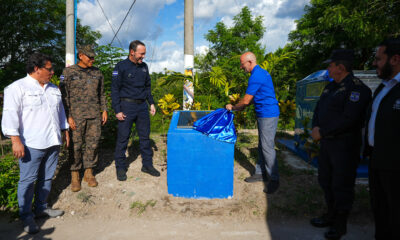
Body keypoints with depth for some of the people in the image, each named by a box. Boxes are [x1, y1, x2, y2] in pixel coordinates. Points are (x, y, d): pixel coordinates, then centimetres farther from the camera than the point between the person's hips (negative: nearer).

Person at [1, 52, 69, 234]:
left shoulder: (53, 89, 16)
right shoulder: (18, 88, -6)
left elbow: (60, 111, 24)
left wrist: (65, 132, 22)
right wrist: (16, 140, -18)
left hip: (53, 142, 7)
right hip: (32, 144, -6)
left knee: (47, 178, 14)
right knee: (28, 180, 2)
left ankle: (41, 208, 29)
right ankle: (26, 216, 16)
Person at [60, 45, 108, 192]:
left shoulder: (97, 73, 10)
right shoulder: (68, 72, -1)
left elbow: (101, 94, 17)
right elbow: (64, 95, -4)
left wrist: (104, 110, 10)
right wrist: (68, 116, -10)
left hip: (94, 115, 4)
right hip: (76, 116, -3)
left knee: (93, 144, 6)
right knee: (75, 145, 1)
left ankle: (89, 173, 20)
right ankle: (74, 176, 15)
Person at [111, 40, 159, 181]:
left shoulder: (144, 67, 10)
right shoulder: (121, 67, -6)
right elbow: (115, 89, -6)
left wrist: (151, 103, 11)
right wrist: (117, 110, -11)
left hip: (142, 106, 5)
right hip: (127, 106, -5)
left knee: (145, 136, 9)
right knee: (123, 138, 1)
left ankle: (147, 165, 21)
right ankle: (120, 168, 15)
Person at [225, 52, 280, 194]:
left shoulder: (256, 77, -18)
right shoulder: (261, 72, 14)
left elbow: (246, 101, -17)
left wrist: (232, 108, 0)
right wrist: (242, 107, 16)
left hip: (268, 115, -11)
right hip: (263, 114, 11)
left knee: (267, 147, -4)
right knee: (262, 146, 15)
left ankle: (274, 179, 6)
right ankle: (261, 173, 26)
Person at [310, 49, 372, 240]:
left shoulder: (357, 88, -15)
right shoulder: (330, 86, 13)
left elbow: (348, 119, -24)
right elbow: (318, 109, 15)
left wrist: (322, 132, -18)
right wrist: (315, 128, -3)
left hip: (345, 145, -9)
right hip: (326, 143, 9)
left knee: (341, 185, 2)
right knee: (326, 181, 18)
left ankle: (340, 224, 19)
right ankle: (331, 215, 36)